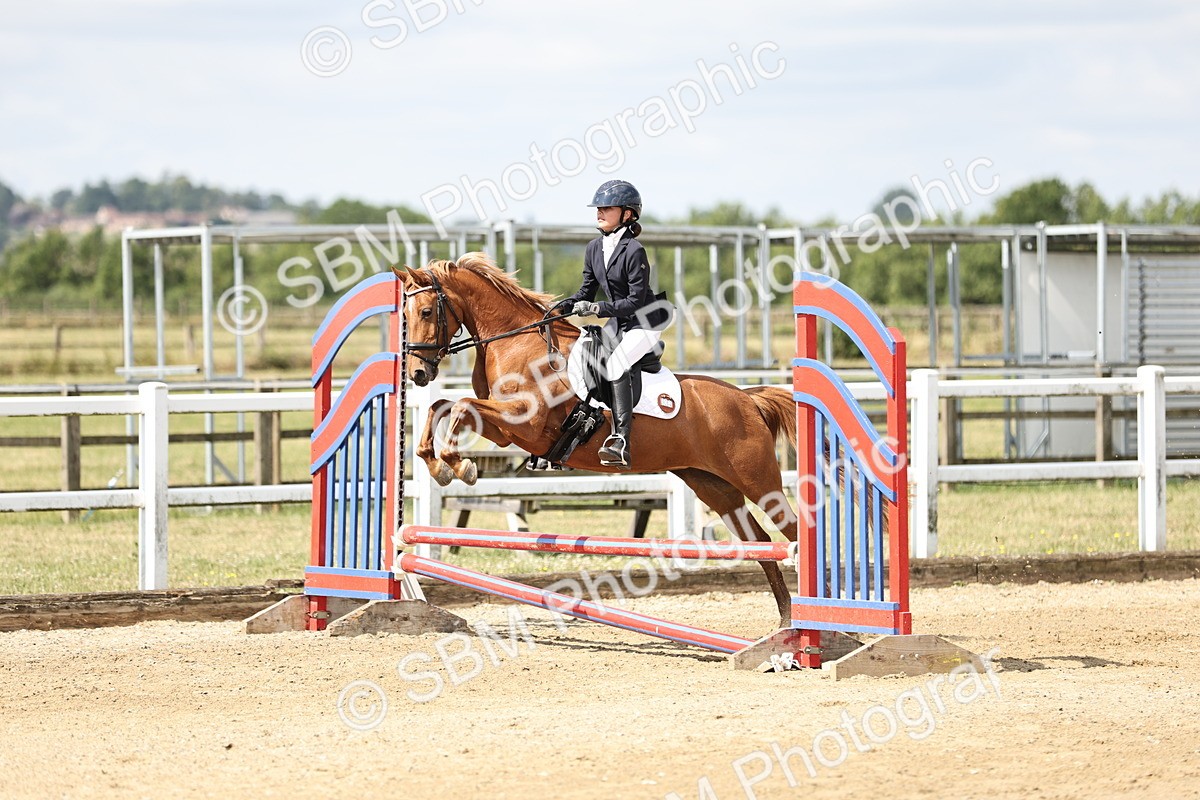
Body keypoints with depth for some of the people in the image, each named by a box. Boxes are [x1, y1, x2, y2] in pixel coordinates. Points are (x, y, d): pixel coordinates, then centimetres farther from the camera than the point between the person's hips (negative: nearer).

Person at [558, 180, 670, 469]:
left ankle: (621, 444, -37)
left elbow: (636, 301, -22)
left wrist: (598, 308, -27)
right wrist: (566, 305, -8)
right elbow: (586, 291, 12)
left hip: (646, 321, -9)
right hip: (619, 322, 9)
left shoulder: (634, 251, -21)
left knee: (616, 364, -30)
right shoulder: (594, 248, 4)